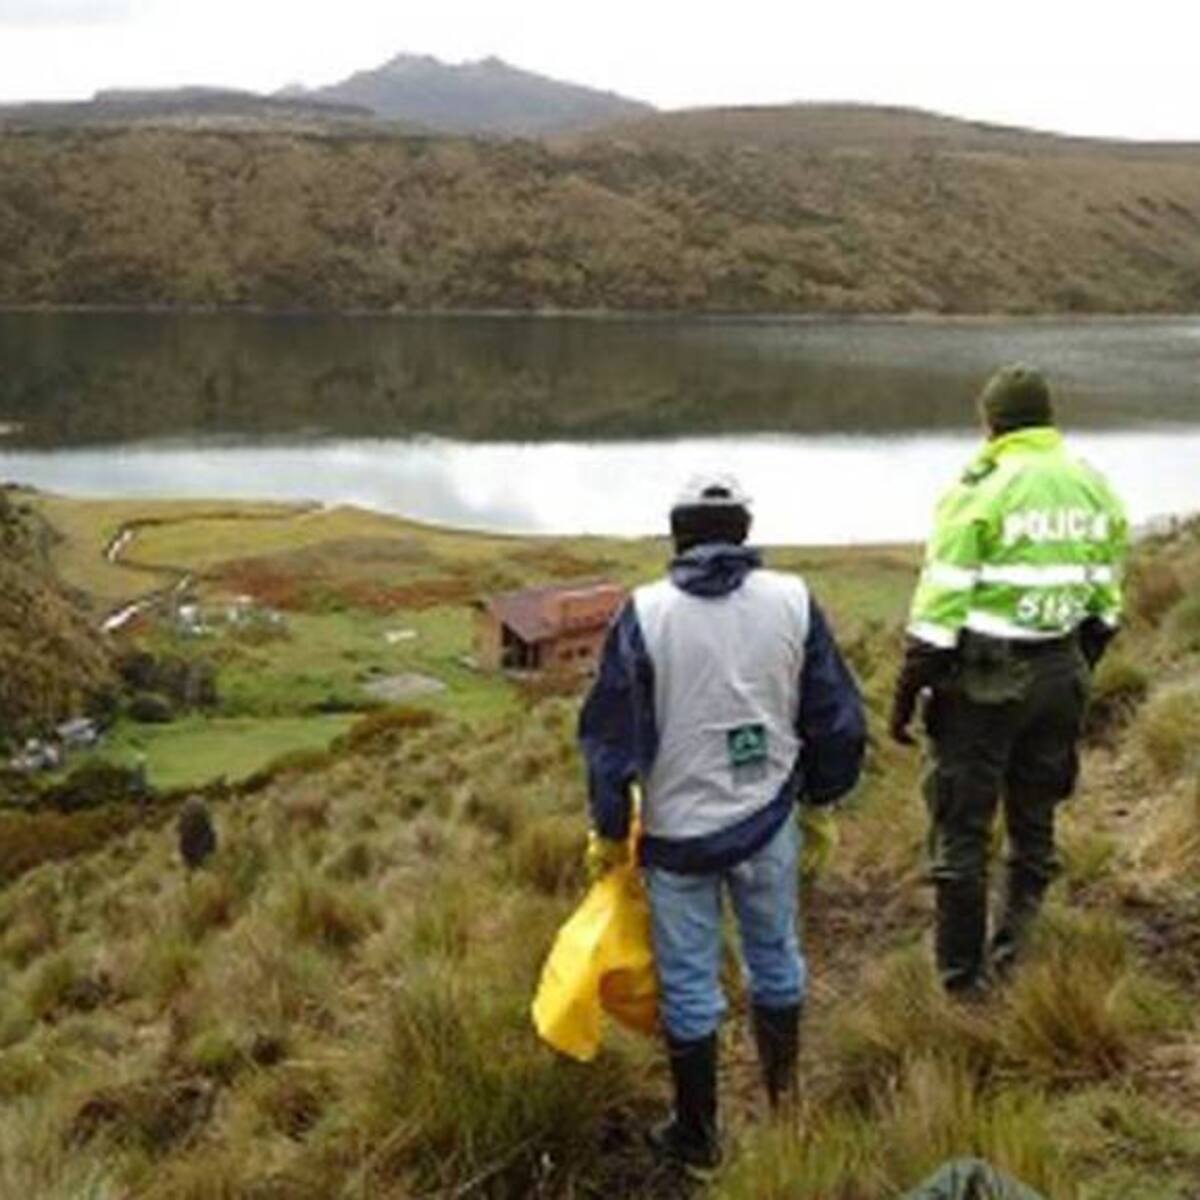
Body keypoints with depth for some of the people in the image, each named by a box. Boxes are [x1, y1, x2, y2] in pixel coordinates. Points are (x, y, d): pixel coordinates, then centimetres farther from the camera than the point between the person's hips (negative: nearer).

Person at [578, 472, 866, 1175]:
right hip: (770, 821, 2)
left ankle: (698, 1138, 24)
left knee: (689, 983, 11)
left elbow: (613, 733, -8)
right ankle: (784, 1096, 37)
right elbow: (838, 718, 1)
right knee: (776, 956, 21)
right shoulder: (793, 600, -5)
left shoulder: (645, 613, -12)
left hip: (679, 830, -2)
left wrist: (610, 830, 5)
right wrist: (822, 793, 18)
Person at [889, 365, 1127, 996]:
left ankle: (962, 978, 16)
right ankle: (1013, 954, 28)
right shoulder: (1095, 489, 4)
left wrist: (907, 694, -7)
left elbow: (941, 608, -16)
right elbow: (1105, 604, 11)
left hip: (984, 682, -5)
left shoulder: (981, 490, -15)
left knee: (962, 829, 7)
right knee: (1034, 821, 20)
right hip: (1059, 677, 6)